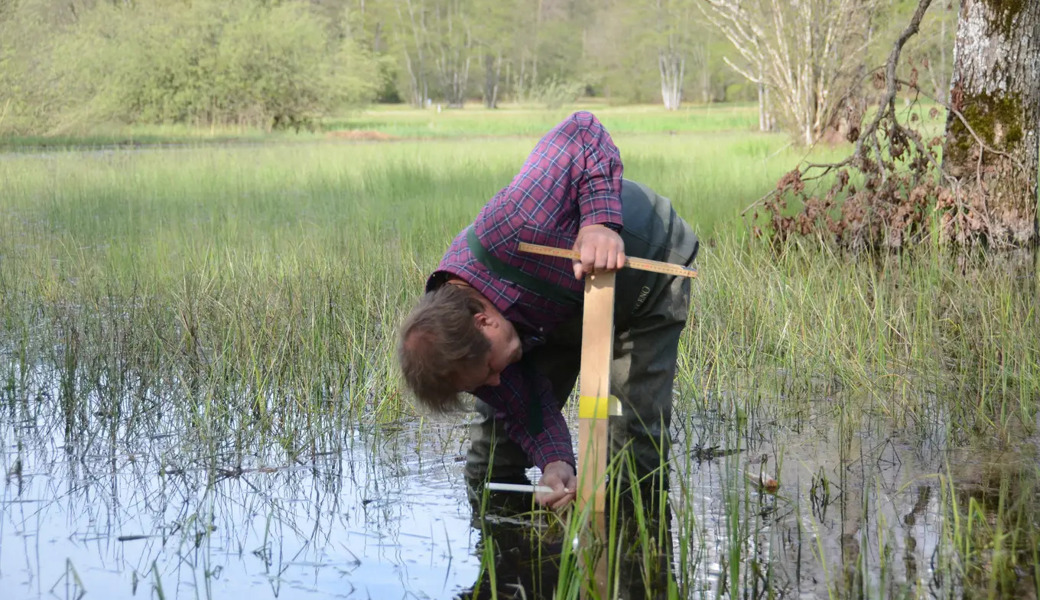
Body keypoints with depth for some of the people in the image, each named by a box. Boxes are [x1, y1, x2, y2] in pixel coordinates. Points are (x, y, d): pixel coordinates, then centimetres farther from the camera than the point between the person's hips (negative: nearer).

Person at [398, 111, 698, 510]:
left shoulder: (507, 229, -46)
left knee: (634, 443, -13)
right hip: (564, 307, 5)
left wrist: (600, 223, -48)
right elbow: (528, 413, -18)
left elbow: (583, 131, -38)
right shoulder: (457, 343, -26)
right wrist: (555, 465, -38)